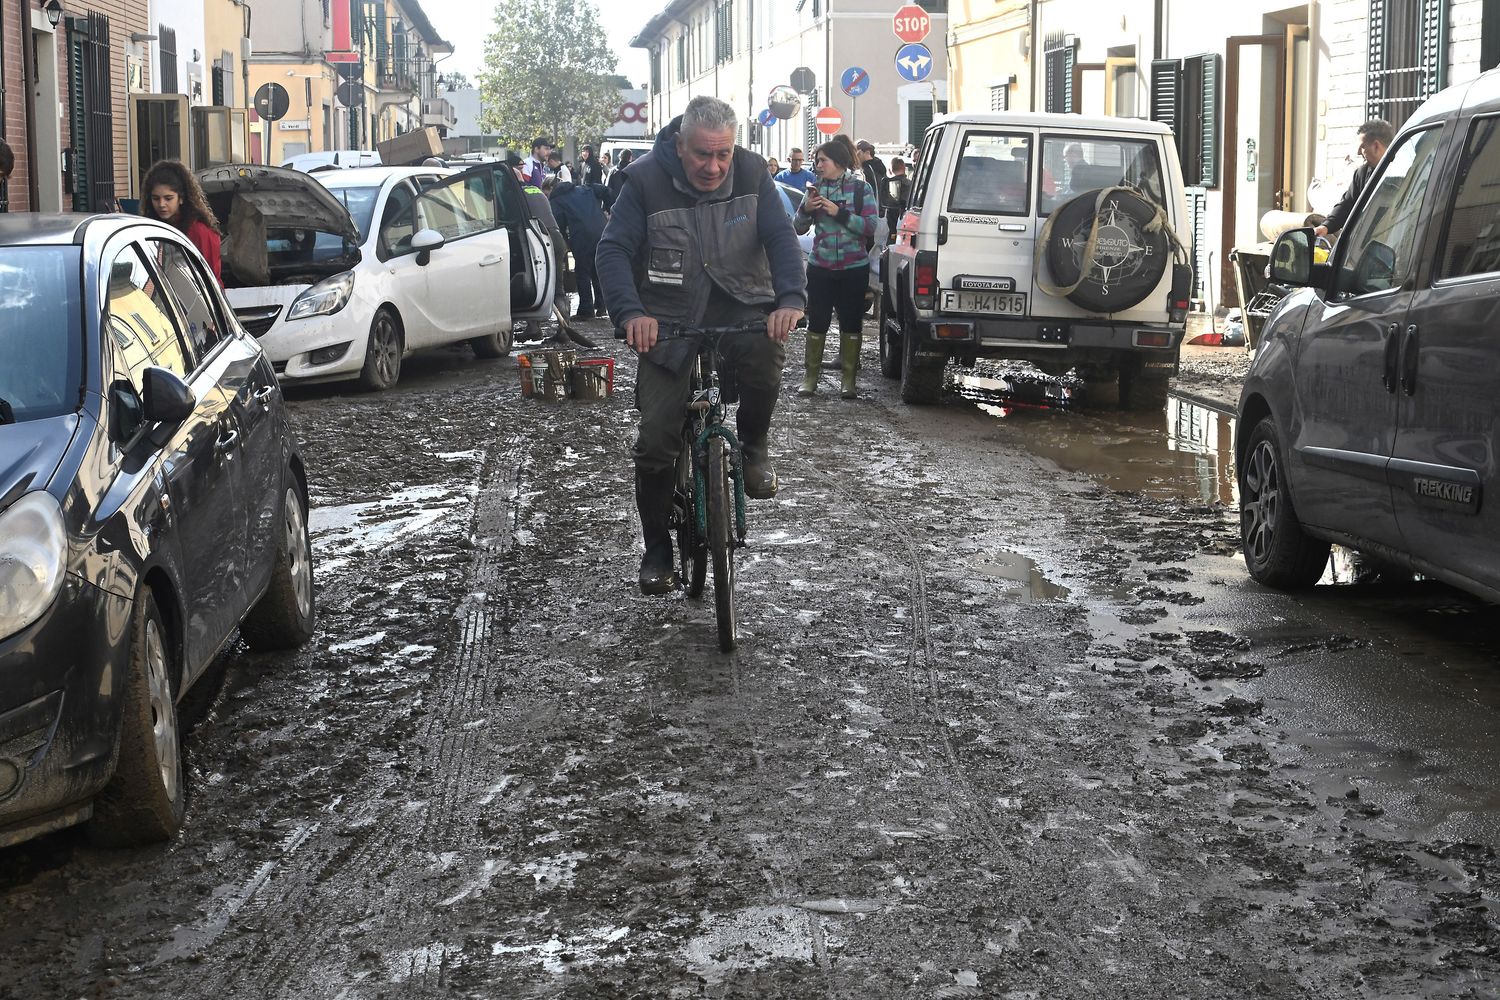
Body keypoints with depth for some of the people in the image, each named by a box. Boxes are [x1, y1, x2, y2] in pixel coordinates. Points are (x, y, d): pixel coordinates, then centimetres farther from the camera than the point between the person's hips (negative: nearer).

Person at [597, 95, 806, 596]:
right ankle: (657, 549, 12)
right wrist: (630, 313, -30)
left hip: (740, 309, 1)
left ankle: (754, 446, -4)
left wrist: (791, 298, -28)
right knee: (655, 441, -8)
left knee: (764, 355, -35)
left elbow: (781, 236, -9)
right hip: (670, 321, 0)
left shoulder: (751, 172, -4)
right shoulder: (647, 179, -9)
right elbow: (614, 250, -12)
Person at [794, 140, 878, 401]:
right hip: (820, 268, 2)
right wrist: (806, 209, -13)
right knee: (817, 321, 2)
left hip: (854, 268, -2)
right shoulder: (816, 188, 5)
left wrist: (839, 213, -19)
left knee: (851, 322, 3)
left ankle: (848, 378, 11)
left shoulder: (861, 188, -3)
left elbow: (870, 226, -11)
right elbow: (799, 228, 8)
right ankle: (810, 376, 9)